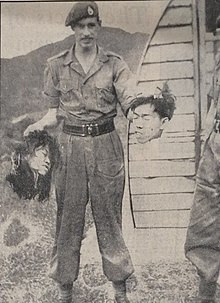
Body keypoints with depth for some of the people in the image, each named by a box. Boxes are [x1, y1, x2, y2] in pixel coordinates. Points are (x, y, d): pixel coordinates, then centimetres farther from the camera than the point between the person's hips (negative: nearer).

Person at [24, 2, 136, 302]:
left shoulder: (115, 64, 0)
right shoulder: (56, 66, 4)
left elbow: (131, 103, -8)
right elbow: (56, 110, 11)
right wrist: (38, 126, -8)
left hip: (106, 146, -1)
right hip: (70, 147, 1)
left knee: (109, 218, 6)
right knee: (68, 219, 6)